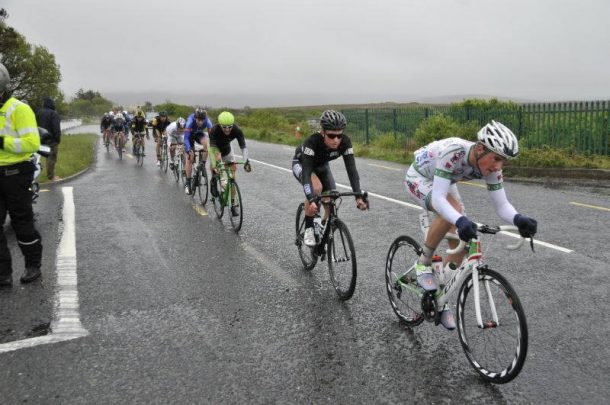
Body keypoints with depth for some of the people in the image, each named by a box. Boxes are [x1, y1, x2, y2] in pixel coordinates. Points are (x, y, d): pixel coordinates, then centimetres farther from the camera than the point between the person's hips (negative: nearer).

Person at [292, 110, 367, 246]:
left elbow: (351, 169, -34)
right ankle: (308, 228, -16)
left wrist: (358, 196, -46)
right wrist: (311, 200, -60)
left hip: (321, 166, 4)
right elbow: (306, 172, -47)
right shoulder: (312, 141, -41)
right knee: (316, 187, -35)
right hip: (301, 164, -4)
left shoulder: (345, 142, -31)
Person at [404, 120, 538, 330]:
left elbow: (502, 205, -22)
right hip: (419, 178, -6)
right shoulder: (453, 152, -41)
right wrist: (461, 221, -63)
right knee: (452, 211, -36)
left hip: (445, 183, 6)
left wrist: (518, 219, -43)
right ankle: (423, 263, -13)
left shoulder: (491, 167, -23)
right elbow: (438, 198, -47)